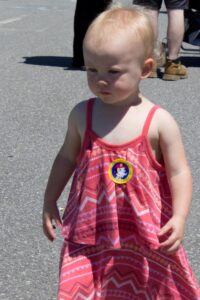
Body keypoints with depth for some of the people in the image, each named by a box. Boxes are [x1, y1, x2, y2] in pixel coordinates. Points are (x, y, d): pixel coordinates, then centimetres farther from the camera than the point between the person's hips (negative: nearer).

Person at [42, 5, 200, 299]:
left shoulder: (159, 122, -14)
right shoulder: (81, 114, -5)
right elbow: (67, 158, 10)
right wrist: (50, 202, 15)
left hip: (146, 230, -1)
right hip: (92, 228, 2)